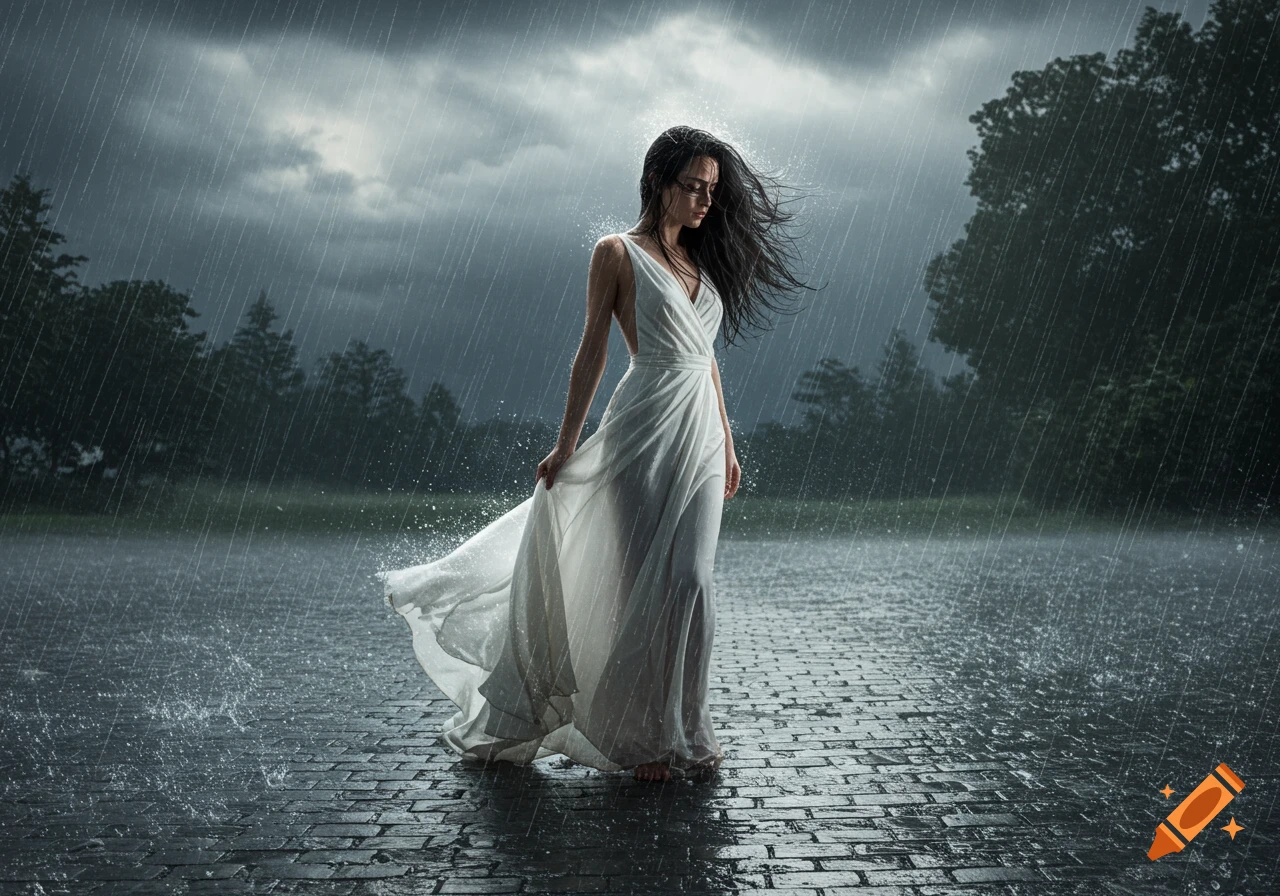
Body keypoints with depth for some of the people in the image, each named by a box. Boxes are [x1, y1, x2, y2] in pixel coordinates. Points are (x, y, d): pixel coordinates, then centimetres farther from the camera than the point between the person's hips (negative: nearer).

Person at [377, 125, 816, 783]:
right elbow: (593, 350, -2)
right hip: (644, 430, -5)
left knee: (689, 583, 0)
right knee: (643, 582, -3)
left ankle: (682, 732, 11)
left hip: (701, 433, 5)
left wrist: (727, 444, 18)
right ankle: (640, 735, 9)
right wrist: (567, 443, -6)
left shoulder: (701, 261, 18)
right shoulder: (618, 254, 1)